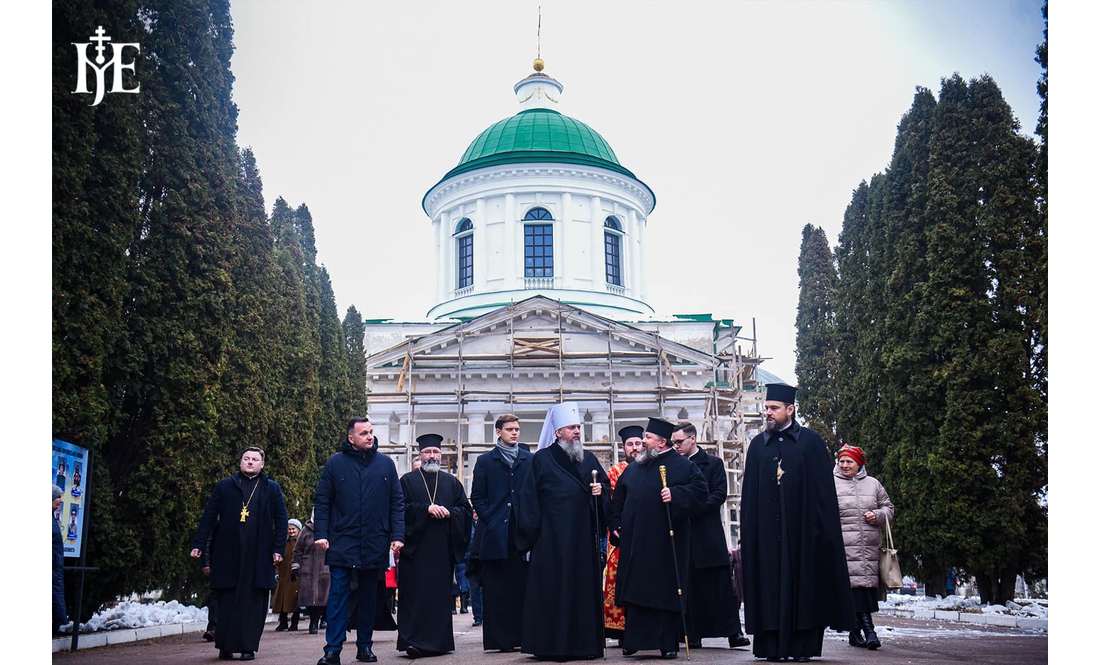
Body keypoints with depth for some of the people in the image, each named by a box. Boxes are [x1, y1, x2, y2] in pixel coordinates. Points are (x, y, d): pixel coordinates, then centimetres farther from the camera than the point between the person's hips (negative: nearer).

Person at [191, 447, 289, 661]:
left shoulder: (272, 488, 11)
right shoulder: (224, 486, 11)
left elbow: (281, 520, 8)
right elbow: (208, 516, 9)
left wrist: (278, 549, 0)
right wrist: (198, 544, 2)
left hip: (259, 555, 0)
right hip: (228, 554, 0)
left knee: (254, 601, -1)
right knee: (227, 600, 3)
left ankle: (248, 647, 4)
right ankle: (225, 646, 13)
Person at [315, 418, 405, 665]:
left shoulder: (386, 464, 6)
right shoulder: (334, 464, 2)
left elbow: (397, 503, 6)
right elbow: (322, 502, 3)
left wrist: (397, 535, -2)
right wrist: (320, 534, -7)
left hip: (375, 545, 2)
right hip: (342, 544, -2)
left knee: (369, 598, 10)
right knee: (338, 597, -4)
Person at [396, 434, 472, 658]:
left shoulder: (452, 482, 16)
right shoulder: (407, 481, 8)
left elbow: (465, 509, 10)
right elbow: (401, 507, -5)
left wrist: (449, 513, -9)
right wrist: (426, 509, -15)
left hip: (443, 548, 3)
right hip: (416, 546, -3)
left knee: (441, 594, 4)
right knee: (415, 595, -7)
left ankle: (439, 641, 11)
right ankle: (413, 641, -8)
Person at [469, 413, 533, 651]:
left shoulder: (531, 460, 11)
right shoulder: (485, 461, 9)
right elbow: (477, 497, 7)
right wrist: (490, 519, -3)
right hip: (496, 533, -1)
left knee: (523, 585, 0)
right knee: (496, 589, -1)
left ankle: (524, 636, 6)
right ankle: (500, 639, 3)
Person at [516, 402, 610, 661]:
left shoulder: (589, 459, 14)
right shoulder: (542, 459, 1)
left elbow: (606, 484, 22)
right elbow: (529, 497, -2)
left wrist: (600, 490, -1)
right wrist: (531, 531, -7)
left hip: (584, 537, 5)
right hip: (553, 538, -5)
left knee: (585, 588, 5)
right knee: (554, 589, -4)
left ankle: (585, 644, 11)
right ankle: (552, 646, 2)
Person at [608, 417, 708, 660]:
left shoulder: (681, 465, 0)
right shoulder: (634, 467, 15)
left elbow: (700, 488, -8)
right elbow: (618, 498, 21)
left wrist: (675, 494, -20)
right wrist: (616, 525, 12)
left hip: (666, 545, -5)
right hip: (635, 544, 5)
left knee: (667, 592, -1)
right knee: (634, 593, 7)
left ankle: (669, 644, 8)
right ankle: (633, 641, 15)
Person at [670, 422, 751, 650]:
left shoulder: (713, 463, 4)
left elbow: (719, 495, -5)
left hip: (709, 534, -3)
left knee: (721, 586, -3)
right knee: (690, 587, 5)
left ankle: (733, 632, 0)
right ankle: (693, 635, 10)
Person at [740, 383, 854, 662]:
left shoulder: (810, 441, 3)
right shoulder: (758, 444, 12)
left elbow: (824, 488, -1)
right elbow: (748, 494, 10)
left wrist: (820, 527, -10)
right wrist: (748, 532, 2)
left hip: (802, 527, -2)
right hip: (767, 530, 3)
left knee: (804, 585, 0)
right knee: (770, 585, 2)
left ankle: (803, 645, 7)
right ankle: (773, 646, 6)